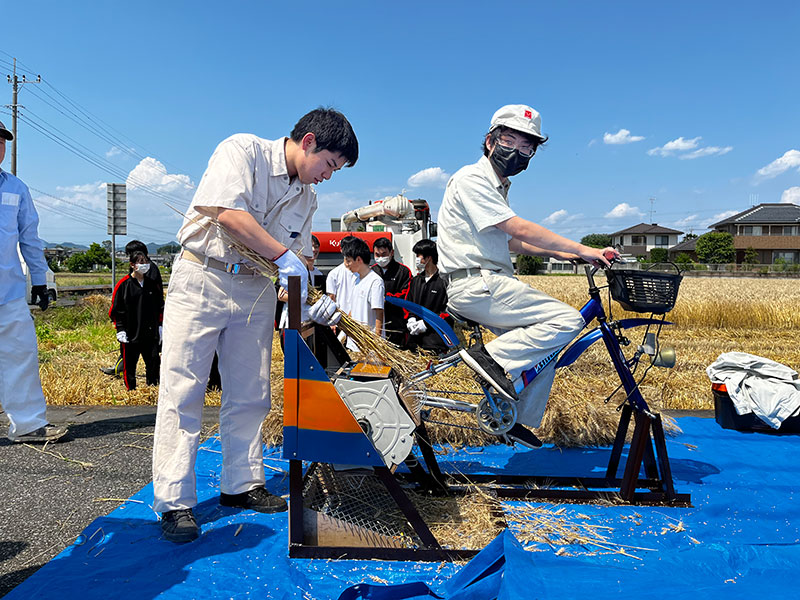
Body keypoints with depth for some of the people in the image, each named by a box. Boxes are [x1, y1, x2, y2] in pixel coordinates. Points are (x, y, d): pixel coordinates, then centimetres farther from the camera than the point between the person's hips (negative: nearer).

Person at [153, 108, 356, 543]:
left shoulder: (306, 197, 9)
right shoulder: (242, 149, -10)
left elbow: (295, 261, 12)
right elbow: (229, 212, -25)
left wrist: (310, 301, -4)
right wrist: (283, 255, -21)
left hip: (257, 290, 7)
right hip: (202, 279, -6)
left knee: (249, 393, 9)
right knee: (182, 390, -4)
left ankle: (241, 485, 24)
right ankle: (174, 501, 5)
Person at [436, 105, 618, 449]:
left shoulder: (497, 187, 23)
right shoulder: (472, 179, -10)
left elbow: (507, 241, 24)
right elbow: (519, 229, -18)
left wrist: (558, 253, 13)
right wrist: (582, 250, -16)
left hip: (488, 284, 10)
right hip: (475, 283, -10)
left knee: (546, 349, 12)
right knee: (568, 321, -18)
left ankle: (518, 421, 22)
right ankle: (491, 356, -14)